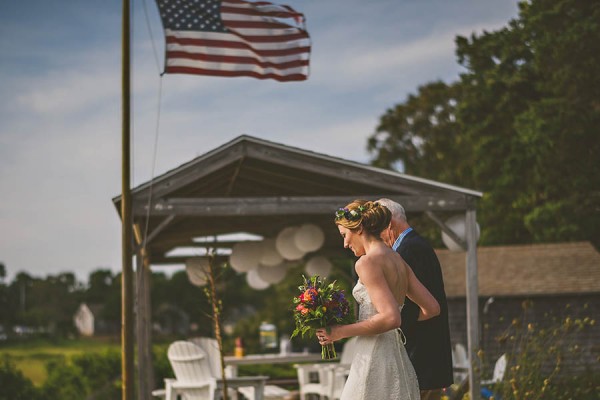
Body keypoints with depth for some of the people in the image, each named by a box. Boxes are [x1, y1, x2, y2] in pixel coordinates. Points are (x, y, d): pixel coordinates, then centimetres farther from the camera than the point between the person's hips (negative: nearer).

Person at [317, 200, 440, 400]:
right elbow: (432, 308, 15)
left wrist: (341, 332, -12)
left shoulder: (368, 262, -11)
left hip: (374, 360, -9)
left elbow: (390, 318, -20)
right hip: (397, 359, 9)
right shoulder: (398, 260, 14)